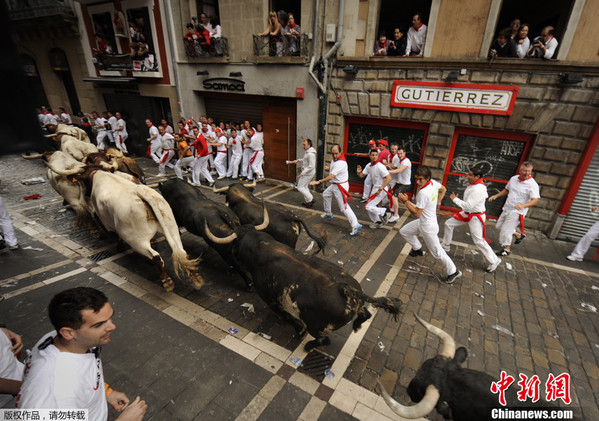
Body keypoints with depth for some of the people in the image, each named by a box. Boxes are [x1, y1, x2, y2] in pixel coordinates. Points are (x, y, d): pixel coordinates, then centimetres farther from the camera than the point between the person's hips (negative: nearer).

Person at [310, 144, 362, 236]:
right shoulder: (335, 158, 2)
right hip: (334, 185, 10)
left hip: (341, 186, -10)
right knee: (325, 194, 26)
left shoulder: (340, 163, -28)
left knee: (343, 206, -12)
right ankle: (328, 213, 46)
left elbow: (331, 177, -34)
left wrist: (318, 182, -33)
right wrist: (328, 167, 0)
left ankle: (355, 225, -9)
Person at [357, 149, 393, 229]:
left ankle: (385, 213, 3)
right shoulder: (369, 165, 3)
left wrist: (380, 189, -25)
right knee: (370, 207, 15)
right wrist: (358, 172, -12)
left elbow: (389, 178, -27)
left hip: (382, 189, -8)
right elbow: (362, 175, 11)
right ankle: (378, 222, 31)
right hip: (375, 188, 8)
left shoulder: (380, 166, -22)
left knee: (368, 207, -12)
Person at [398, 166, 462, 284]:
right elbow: (443, 189, 17)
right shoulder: (434, 183, -4)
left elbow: (417, 213, -26)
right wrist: (435, 203, 17)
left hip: (428, 226, -10)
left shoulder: (423, 192, -31)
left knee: (437, 252, 5)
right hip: (421, 222, 10)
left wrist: (405, 201, -23)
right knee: (404, 231, 21)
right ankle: (418, 249, 41)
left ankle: (453, 272, 22)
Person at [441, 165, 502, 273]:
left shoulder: (478, 190, -30)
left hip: (476, 217, -10)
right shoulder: (474, 184, -1)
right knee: (449, 223, 14)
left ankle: (494, 261, 16)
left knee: (479, 240, -3)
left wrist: (455, 199, -18)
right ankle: (445, 246, 32)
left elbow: (468, 206, -30)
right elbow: (485, 195, 17)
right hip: (466, 213, 10)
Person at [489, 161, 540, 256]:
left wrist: (523, 205, -41)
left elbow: (535, 200, -24)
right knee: (499, 226, 18)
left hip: (517, 212, -7)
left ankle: (507, 249, 10)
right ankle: (519, 235, 39)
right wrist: (496, 196, 8)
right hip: (507, 208, 7)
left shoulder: (532, 184, -16)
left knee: (506, 229, -9)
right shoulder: (514, 178, 4)